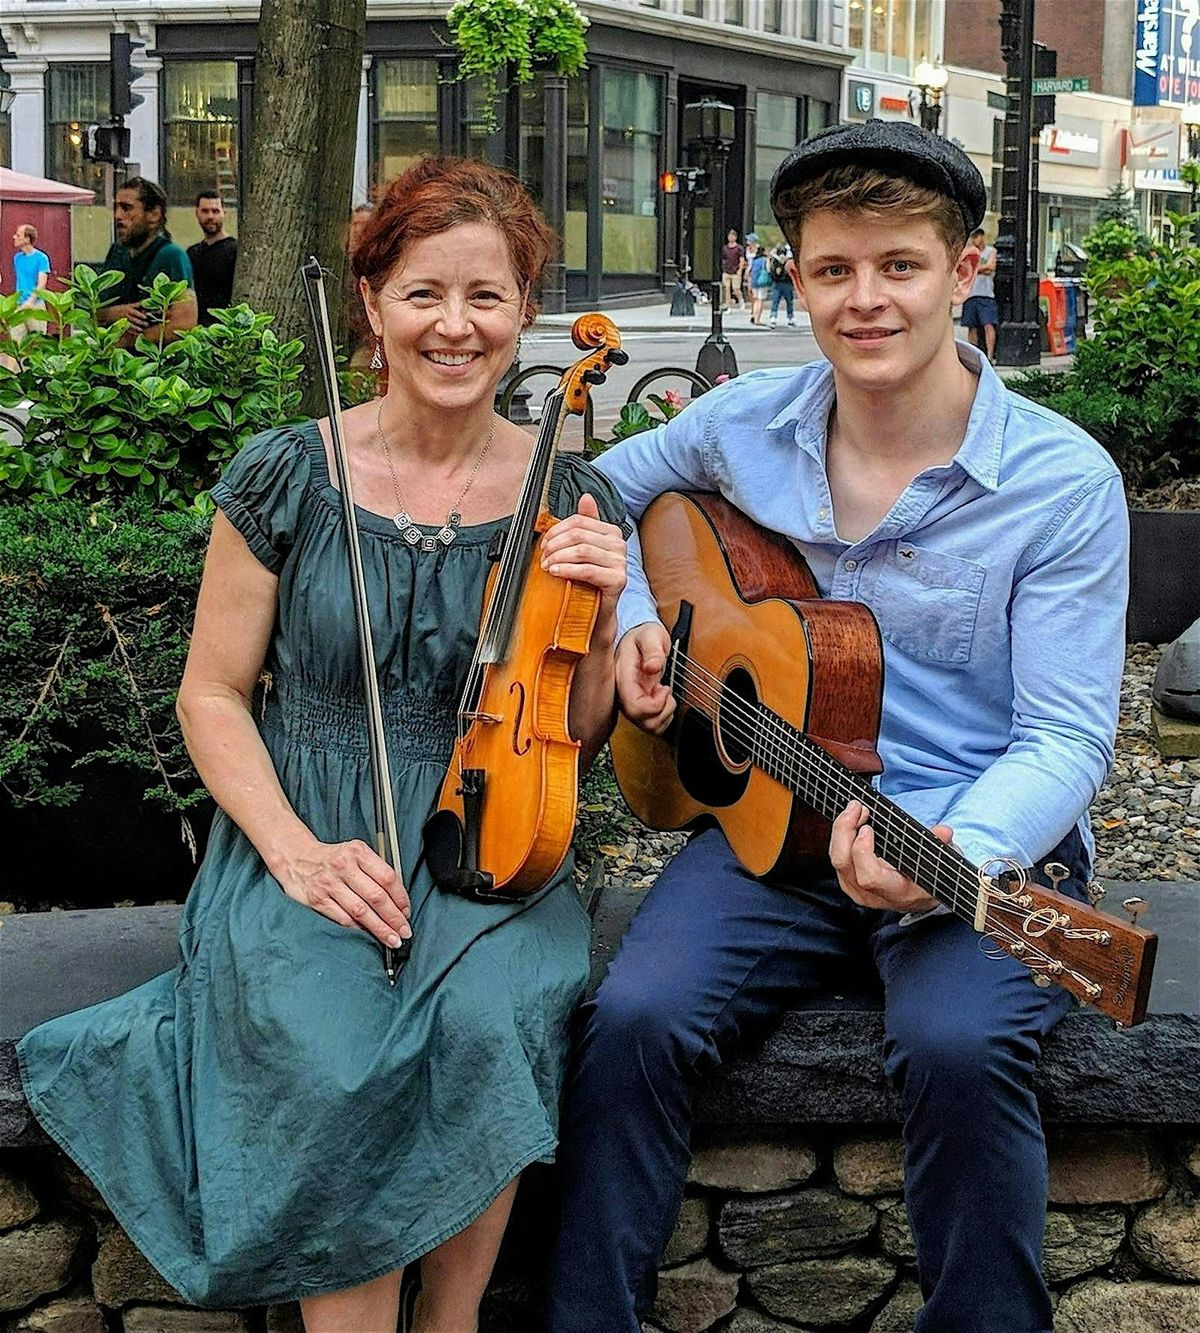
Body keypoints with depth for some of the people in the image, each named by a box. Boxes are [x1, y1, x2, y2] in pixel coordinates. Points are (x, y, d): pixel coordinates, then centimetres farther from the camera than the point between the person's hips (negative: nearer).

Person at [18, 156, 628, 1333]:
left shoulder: (570, 499, 2)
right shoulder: (286, 476, -2)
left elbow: (577, 739, 9)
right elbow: (212, 695, 2)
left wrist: (600, 620, -12)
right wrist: (294, 851, -13)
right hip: (303, 851, -1)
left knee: (493, 1020, -31)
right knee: (344, 1061, -32)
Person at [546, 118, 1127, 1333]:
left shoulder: (1065, 483, -8)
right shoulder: (745, 425, 3)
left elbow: (1067, 737, -11)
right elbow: (603, 490, 24)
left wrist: (953, 856, -31)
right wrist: (632, 620, 4)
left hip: (987, 842, -3)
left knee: (959, 1044, -33)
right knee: (636, 1016, -24)